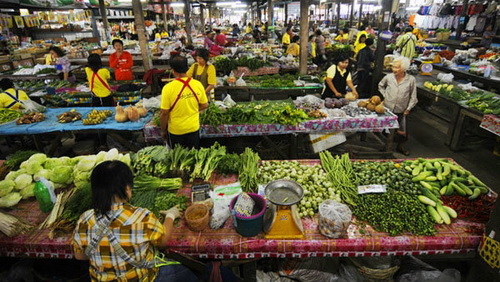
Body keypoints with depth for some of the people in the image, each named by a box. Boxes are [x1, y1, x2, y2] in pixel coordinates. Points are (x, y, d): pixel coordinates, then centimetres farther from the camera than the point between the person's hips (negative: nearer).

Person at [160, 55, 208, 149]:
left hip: (175, 130, -2)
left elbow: (164, 113, -15)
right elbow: (204, 105, -1)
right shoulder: (198, 84, -12)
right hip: (194, 128, 3)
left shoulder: (168, 88, -20)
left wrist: (163, 131, -1)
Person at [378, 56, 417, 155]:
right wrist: (385, 95, 4)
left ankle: (400, 146, 34)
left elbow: (413, 97, -4)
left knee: (402, 130, 9)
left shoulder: (411, 80, -12)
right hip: (387, 108, 1)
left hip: (401, 111, -1)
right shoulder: (388, 77, -8)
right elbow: (380, 86, 14)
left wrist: (408, 109, -4)